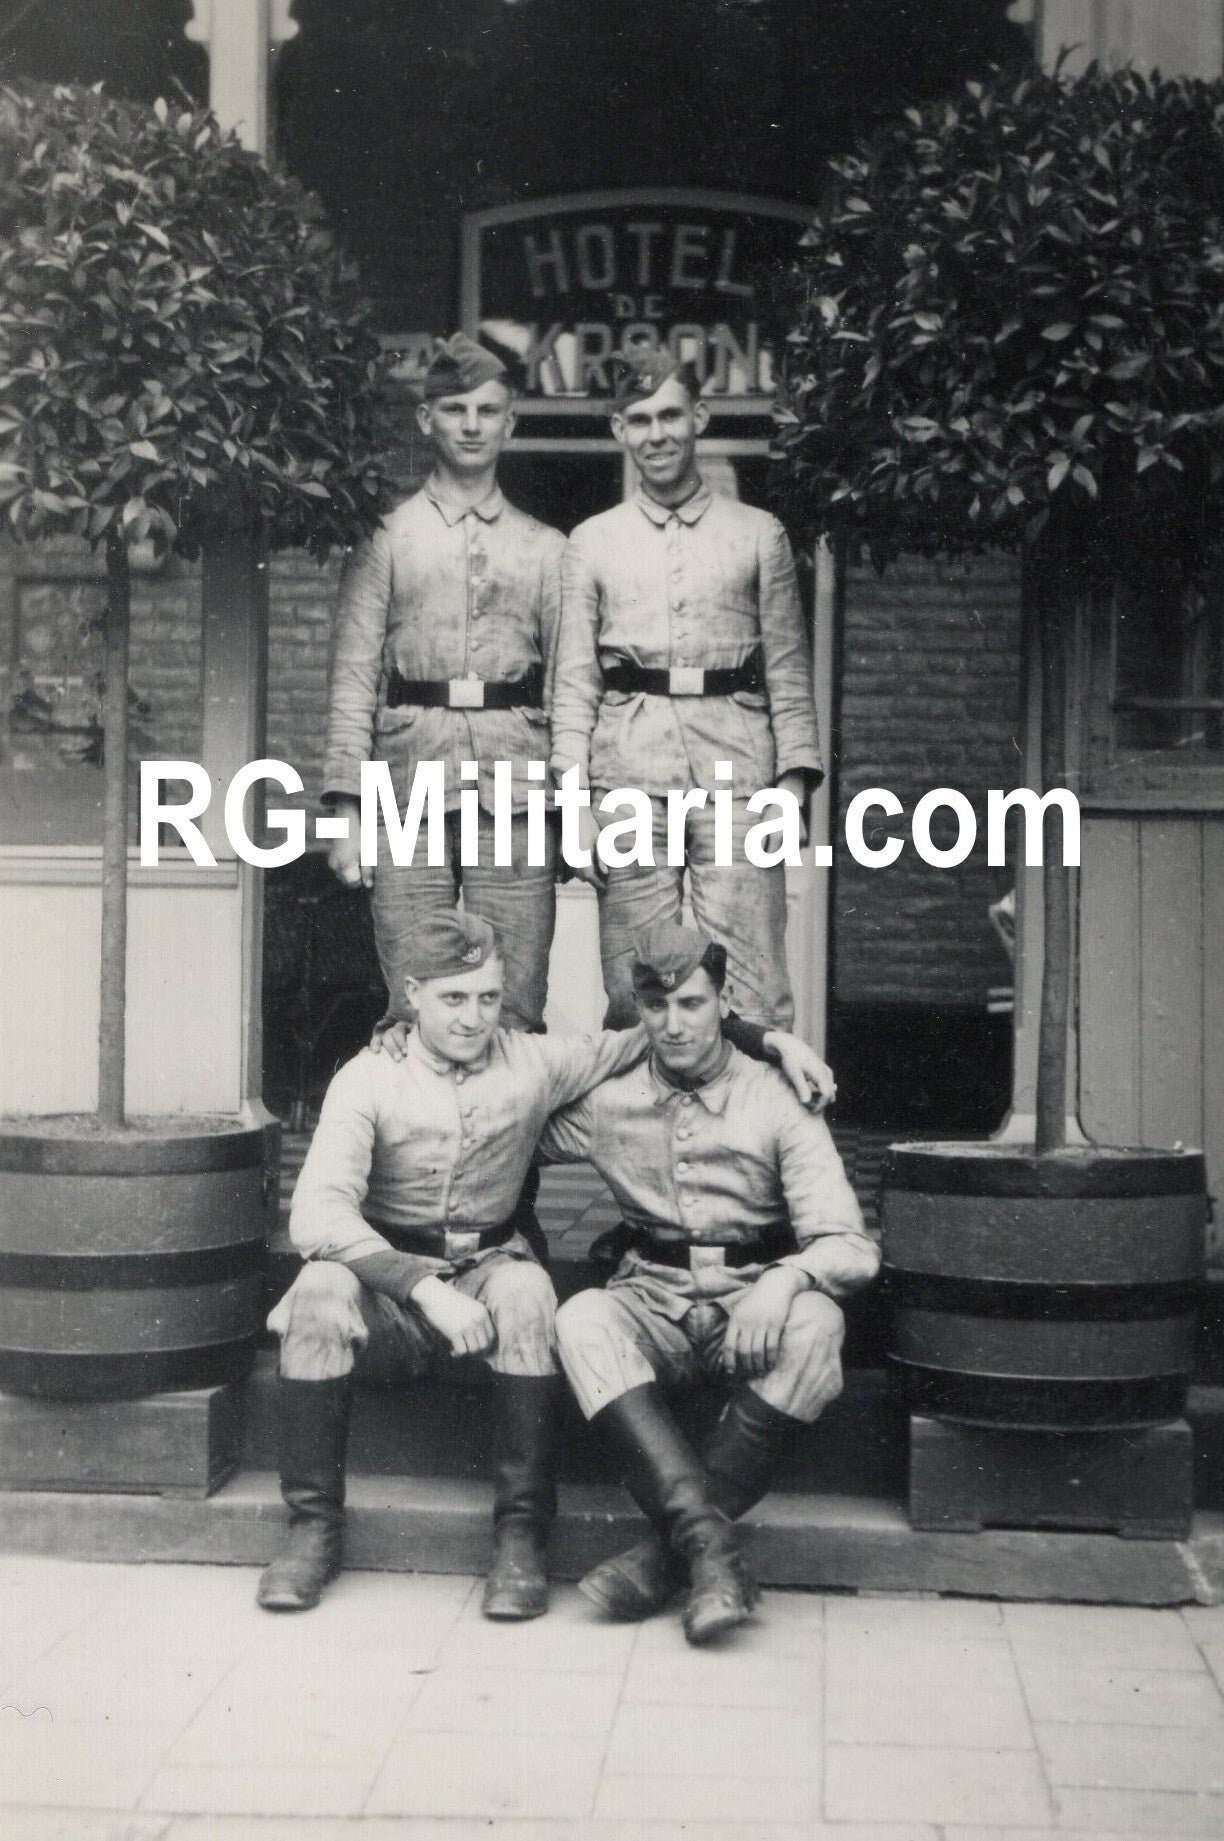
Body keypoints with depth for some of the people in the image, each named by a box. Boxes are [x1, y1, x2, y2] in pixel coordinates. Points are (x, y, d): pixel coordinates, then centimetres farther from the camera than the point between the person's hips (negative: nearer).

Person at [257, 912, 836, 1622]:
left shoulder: (536, 1062, 2)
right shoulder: (370, 1078, -7)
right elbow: (318, 1215, -19)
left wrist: (771, 1038, 0)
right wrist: (426, 1288, -31)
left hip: (489, 1268, 1)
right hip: (388, 1278, -1)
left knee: (526, 1291, -33)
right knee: (320, 1289, -33)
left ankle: (522, 1535, -25)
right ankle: (315, 1526, -19)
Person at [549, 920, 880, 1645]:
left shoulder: (778, 1103, -2)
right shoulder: (609, 1102, 6)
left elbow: (851, 1246, -10)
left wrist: (784, 1280, -31)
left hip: (753, 1299, -1)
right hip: (653, 1300, 2)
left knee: (814, 1324, -35)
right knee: (582, 1319, -32)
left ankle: (670, 1548, -31)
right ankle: (706, 1537, -41)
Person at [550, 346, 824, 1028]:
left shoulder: (759, 535, 12)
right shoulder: (593, 541, 14)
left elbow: (789, 671, 10)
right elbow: (574, 681, 11)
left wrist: (794, 780, -1)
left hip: (735, 768, -1)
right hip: (629, 774, 1)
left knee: (754, 986, -7)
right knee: (632, 990, 0)